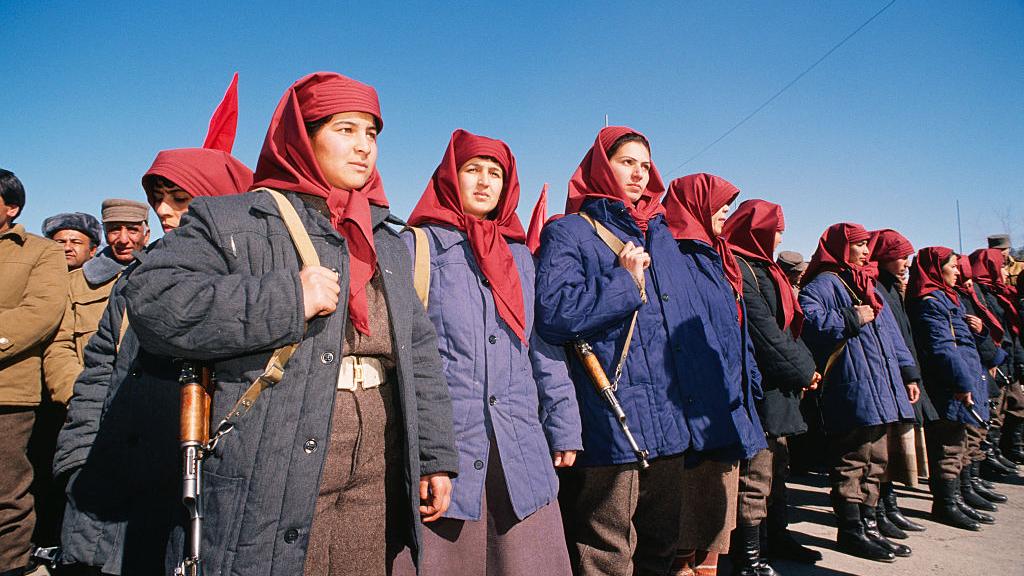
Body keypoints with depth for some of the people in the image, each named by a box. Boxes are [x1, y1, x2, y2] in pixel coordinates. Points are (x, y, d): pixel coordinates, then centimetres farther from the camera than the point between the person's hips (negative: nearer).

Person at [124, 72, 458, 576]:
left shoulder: (388, 245, 16)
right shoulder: (230, 221, 1)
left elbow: (420, 355, 14)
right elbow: (153, 303, -13)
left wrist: (435, 455, 9)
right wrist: (287, 300, -17)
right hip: (272, 485, -4)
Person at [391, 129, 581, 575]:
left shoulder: (519, 254, 17)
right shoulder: (418, 245, 5)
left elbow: (543, 346, 15)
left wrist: (563, 426, 8)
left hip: (520, 443, 4)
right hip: (442, 441, -3)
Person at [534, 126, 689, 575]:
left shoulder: (661, 238, 18)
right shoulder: (568, 233, -3)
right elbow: (553, 314, -19)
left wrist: (683, 391, 19)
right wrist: (624, 283, -14)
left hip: (667, 425, 7)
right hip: (608, 427, -7)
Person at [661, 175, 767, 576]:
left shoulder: (715, 260, 21)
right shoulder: (673, 257, -10)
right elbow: (674, 332, -20)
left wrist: (749, 387, 21)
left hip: (727, 415, 10)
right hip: (697, 415, -10)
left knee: (716, 525, 17)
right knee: (691, 525, -3)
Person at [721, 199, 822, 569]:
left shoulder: (763, 268, 19)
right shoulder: (738, 269, -13)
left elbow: (786, 326, 17)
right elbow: (764, 333, -17)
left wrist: (804, 366, 3)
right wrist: (804, 371, -8)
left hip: (777, 388, 11)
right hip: (759, 389, -11)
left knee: (777, 466, 19)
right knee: (756, 474, -6)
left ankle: (778, 537, 33)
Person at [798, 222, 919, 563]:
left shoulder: (866, 284, 24)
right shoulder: (824, 283, -6)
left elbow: (890, 331, 25)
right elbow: (807, 318, -24)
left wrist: (906, 372, 20)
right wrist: (850, 320, -19)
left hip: (879, 387, 10)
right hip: (850, 388, -10)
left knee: (875, 460, 14)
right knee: (852, 461, -3)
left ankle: (868, 525, 25)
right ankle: (851, 531, 7)